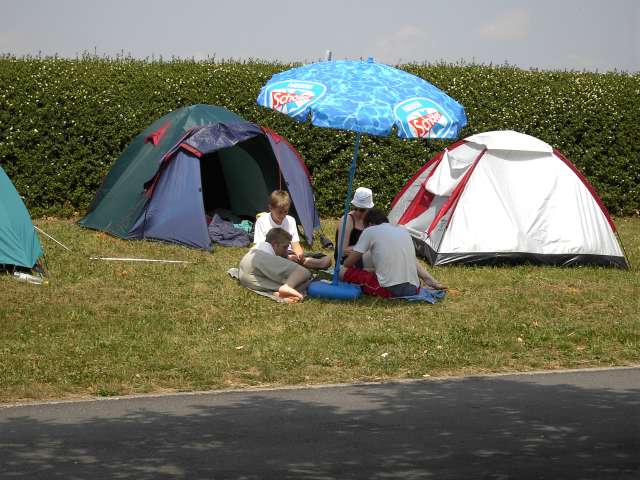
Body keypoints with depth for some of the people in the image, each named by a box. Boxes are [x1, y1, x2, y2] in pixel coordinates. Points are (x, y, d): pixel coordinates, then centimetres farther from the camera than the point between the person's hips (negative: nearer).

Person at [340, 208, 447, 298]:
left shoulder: (370, 231, 5)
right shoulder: (403, 231, 21)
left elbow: (347, 264, 11)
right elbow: (415, 262, 20)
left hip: (389, 290, -6)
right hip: (413, 289, 6)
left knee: (344, 272, 6)